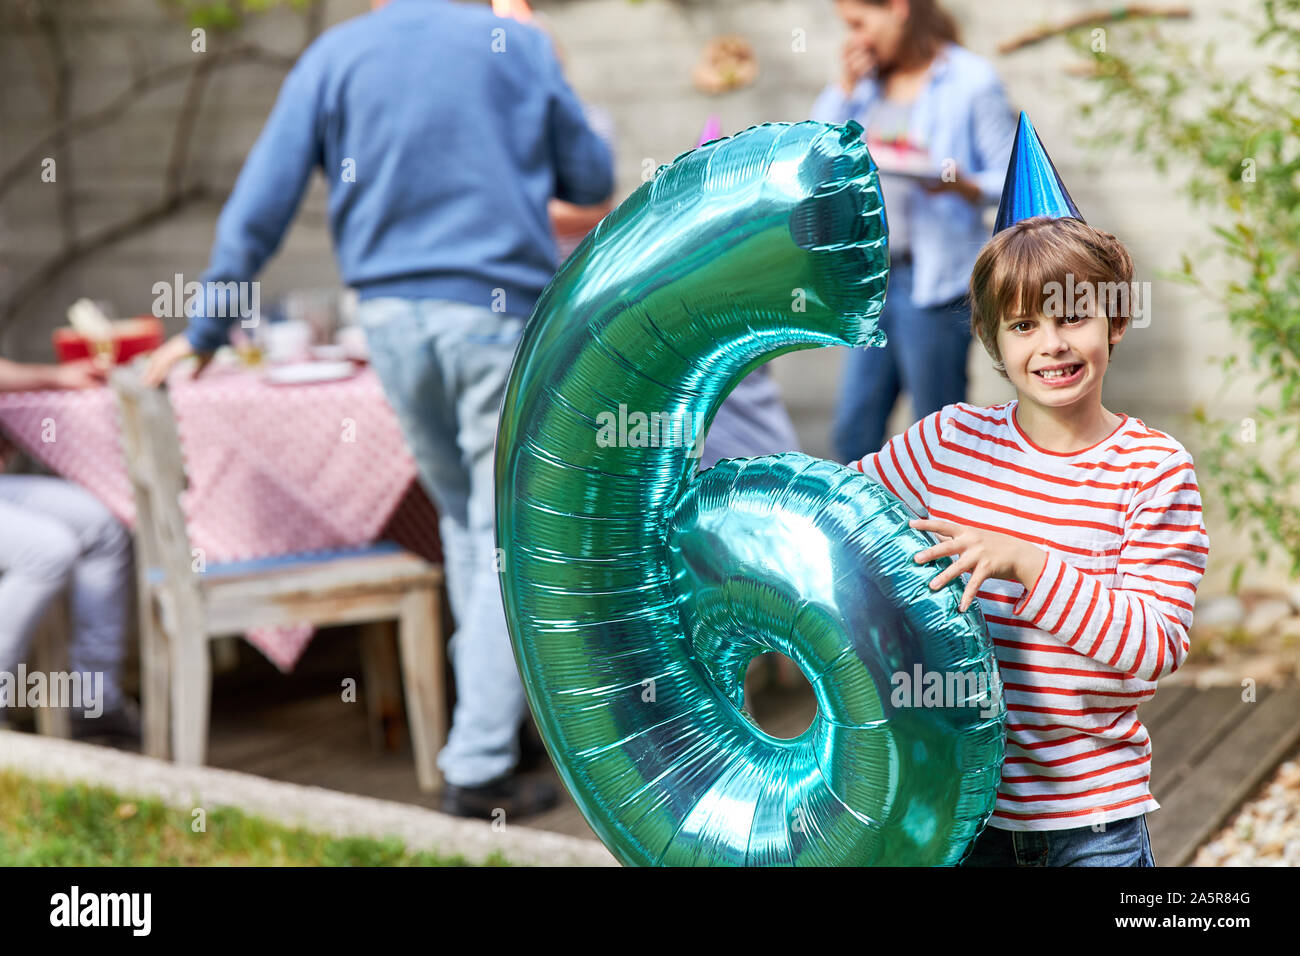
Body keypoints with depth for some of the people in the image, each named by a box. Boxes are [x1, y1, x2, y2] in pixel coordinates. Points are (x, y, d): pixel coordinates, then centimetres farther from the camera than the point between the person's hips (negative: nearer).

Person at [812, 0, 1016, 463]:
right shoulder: (868, 81, 13)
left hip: (935, 279, -6)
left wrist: (964, 185, -24)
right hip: (872, 276, 6)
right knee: (853, 433, 8)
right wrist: (845, 86, 2)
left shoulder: (971, 80, -5)